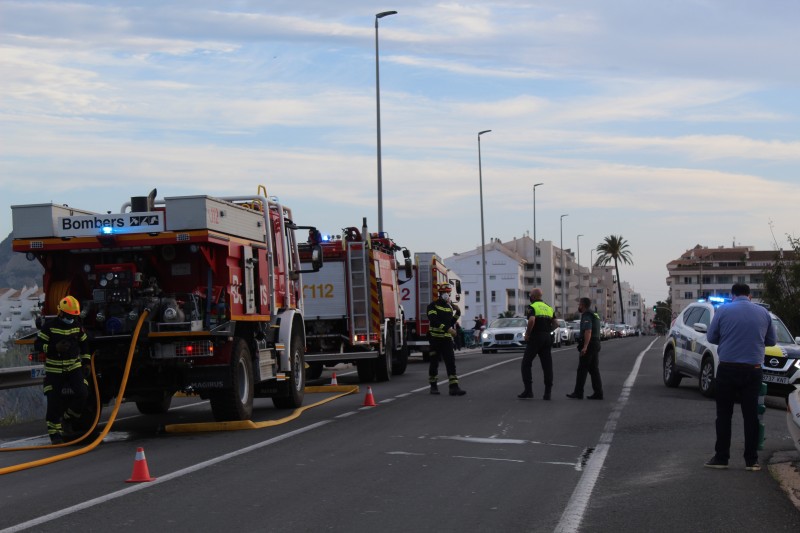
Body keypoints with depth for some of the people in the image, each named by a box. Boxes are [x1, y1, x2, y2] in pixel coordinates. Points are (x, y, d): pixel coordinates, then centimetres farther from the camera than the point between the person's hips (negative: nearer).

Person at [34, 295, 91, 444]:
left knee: (82, 394, -15)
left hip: (74, 367, 3)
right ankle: (54, 431, 10)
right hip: (54, 370, -3)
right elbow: (37, 345, -11)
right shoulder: (49, 326, -10)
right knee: (54, 401, -4)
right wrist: (55, 347, -26)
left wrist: (86, 362, 11)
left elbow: (84, 344, 17)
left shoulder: (77, 326, 4)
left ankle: (68, 418, 10)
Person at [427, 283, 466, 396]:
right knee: (434, 362, 4)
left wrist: (456, 315, 1)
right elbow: (434, 321, -20)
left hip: (447, 339, 5)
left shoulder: (449, 307, 15)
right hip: (436, 338, -5)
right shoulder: (433, 306, -5)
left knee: (451, 362, -5)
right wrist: (447, 328, -30)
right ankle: (433, 386, 17)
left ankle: (454, 387, -11)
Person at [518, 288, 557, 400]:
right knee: (547, 365, 4)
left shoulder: (531, 307, -6)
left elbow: (531, 320, -24)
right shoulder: (549, 308, 16)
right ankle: (547, 393, 0)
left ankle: (528, 391, -4)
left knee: (526, 364, 3)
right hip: (547, 338, 6)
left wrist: (527, 334, -13)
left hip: (535, 338, -6)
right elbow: (555, 324, 13)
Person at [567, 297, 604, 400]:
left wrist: (585, 347, -29)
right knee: (594, 370, 9)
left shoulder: (586, 316, -13)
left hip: (588, 346, -9)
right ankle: (598, 393, 6)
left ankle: (578, 393, -2)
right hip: (596, 345, 9)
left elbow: (588, 331, -24)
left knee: (582, 370, -4)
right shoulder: (595, 315, 19)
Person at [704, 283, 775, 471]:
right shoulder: (763, 313, 3)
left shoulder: (723, 310, -4)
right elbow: (771, 341, 12)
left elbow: (711, 337, 2)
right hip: (753, 370, 2)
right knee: (751, 415, 7)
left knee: (724, 415, 6)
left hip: (728, 369, -2)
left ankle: (721, 457, 7)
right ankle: (751, 460, 7)